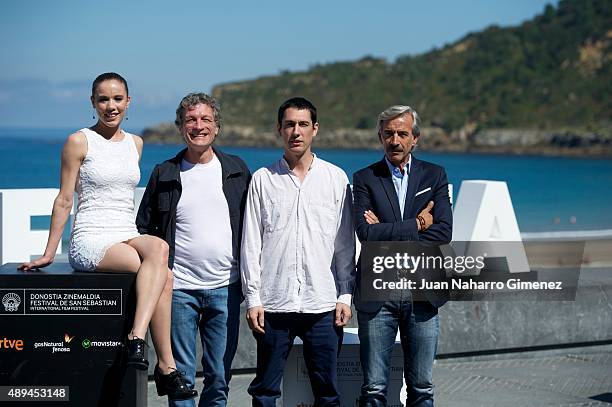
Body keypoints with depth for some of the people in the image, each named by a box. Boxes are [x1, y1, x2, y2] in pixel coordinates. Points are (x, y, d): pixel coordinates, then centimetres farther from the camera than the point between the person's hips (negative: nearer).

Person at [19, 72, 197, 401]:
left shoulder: (134, 143, 17)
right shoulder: (79, 142, 1)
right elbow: (64, 201, 2)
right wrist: (48, 254, 1)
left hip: (127, 238, 5)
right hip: (90, 240, -5)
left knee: (156, 248, -33)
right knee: (163, 275, -31)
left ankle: (137, 338, -38)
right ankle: (166, 366, -31)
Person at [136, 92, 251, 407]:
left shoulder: (237, 170, 8)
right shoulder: (165, 174, 5)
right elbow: (144, 227, 10)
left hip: (225, 288, 1)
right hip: (179, 288, -1)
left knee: (220, 376, 6)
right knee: (181, 375, 3)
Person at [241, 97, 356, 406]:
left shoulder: (336, 178, 7)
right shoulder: (263, 179, 5)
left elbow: (345, 243, 9)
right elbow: (251, 243, 4)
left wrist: (345, 295, 2)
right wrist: (252, 299, -1)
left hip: (323, 304, 1)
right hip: (274, 303, 0)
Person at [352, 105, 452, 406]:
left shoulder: (435, 176, 7)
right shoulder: (365, 179, 3)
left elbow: (443, 233, -7)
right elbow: (366, 233, -12)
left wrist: (387, 234, -10)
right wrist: (416, 225, -11)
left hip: (422, 294, 1)